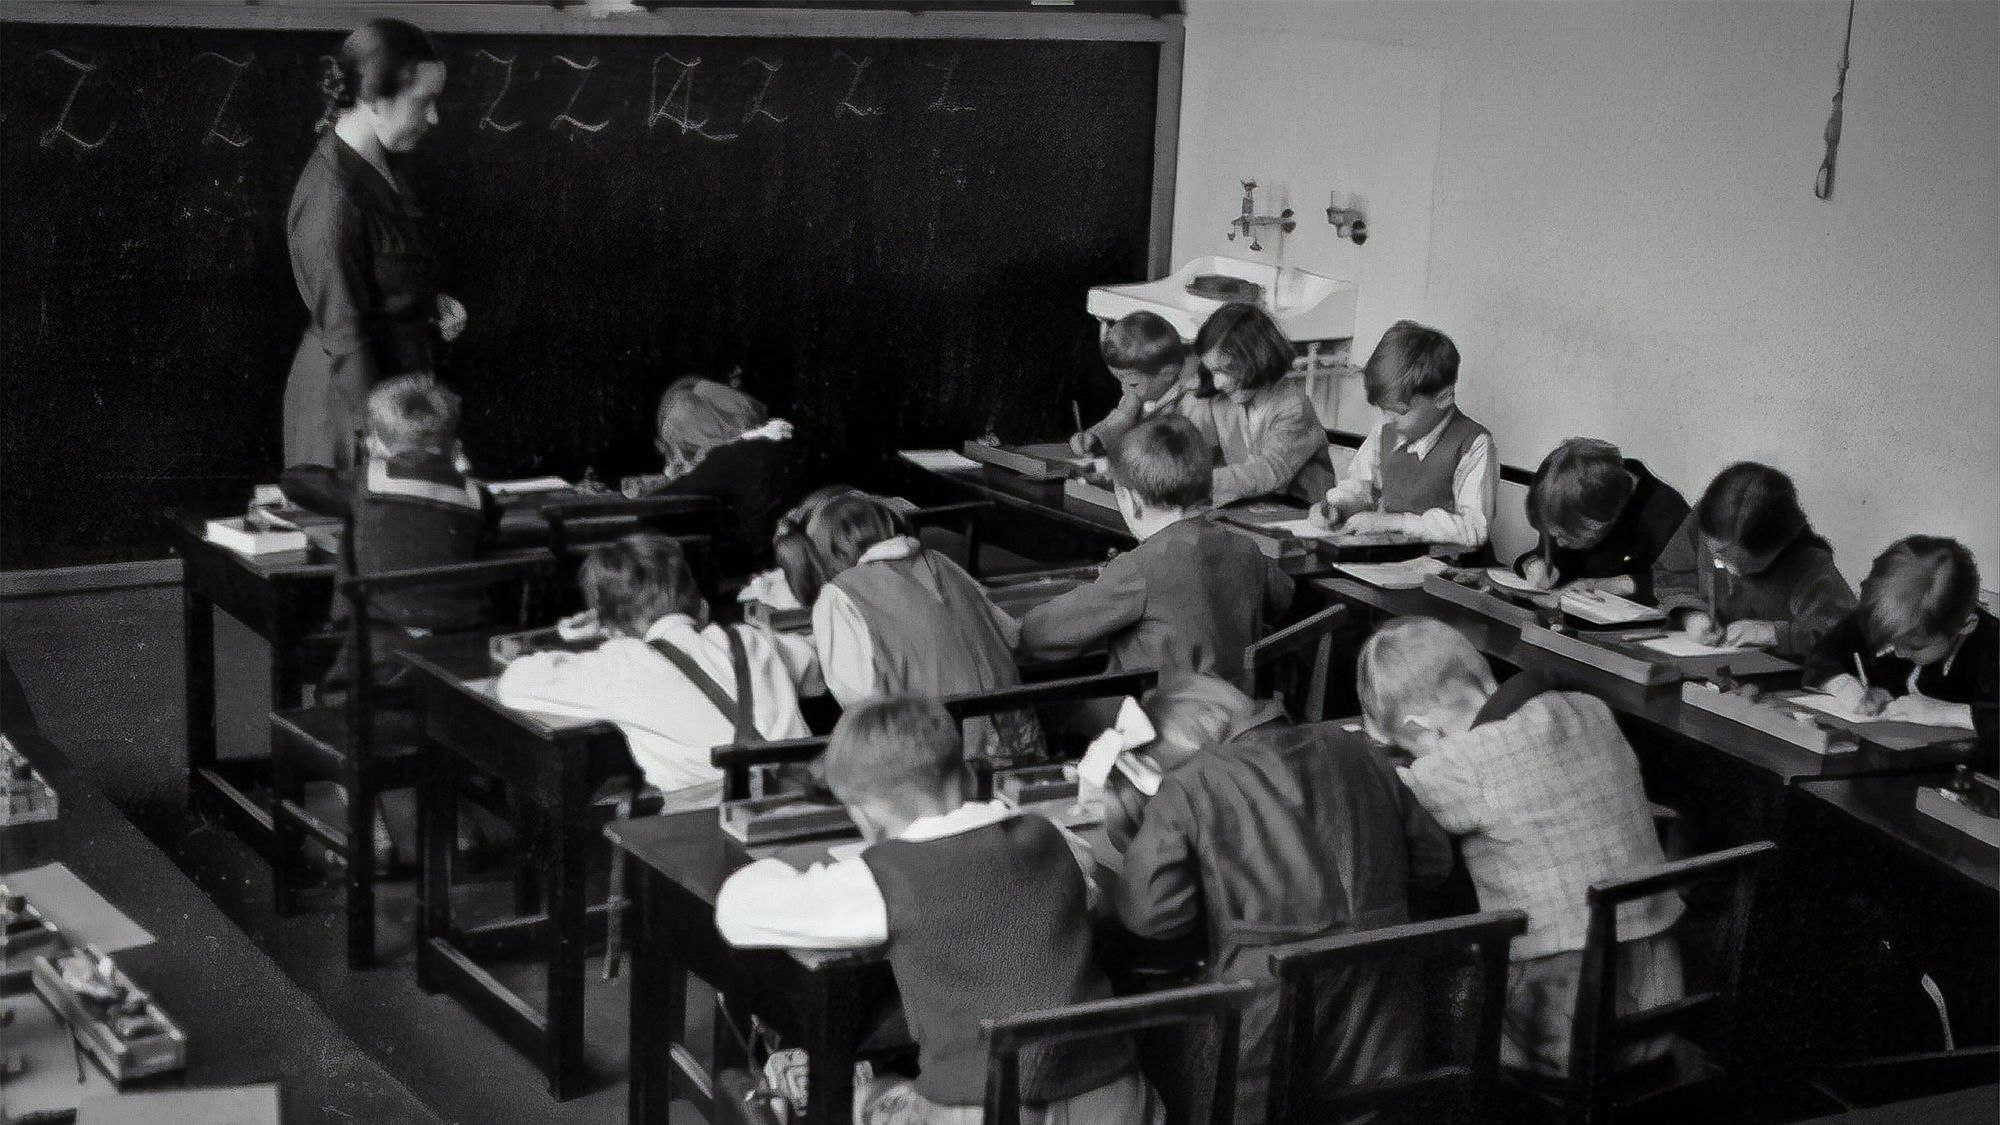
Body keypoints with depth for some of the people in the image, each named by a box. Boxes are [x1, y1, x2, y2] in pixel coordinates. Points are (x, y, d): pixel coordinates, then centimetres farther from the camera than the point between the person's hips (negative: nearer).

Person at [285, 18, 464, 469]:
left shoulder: (383, 167, 3)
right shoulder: (333, 197, -25)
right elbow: (344, 335, -23)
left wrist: (431, 305, 2)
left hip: (398, 375, 9)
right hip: (354, 393, -9)